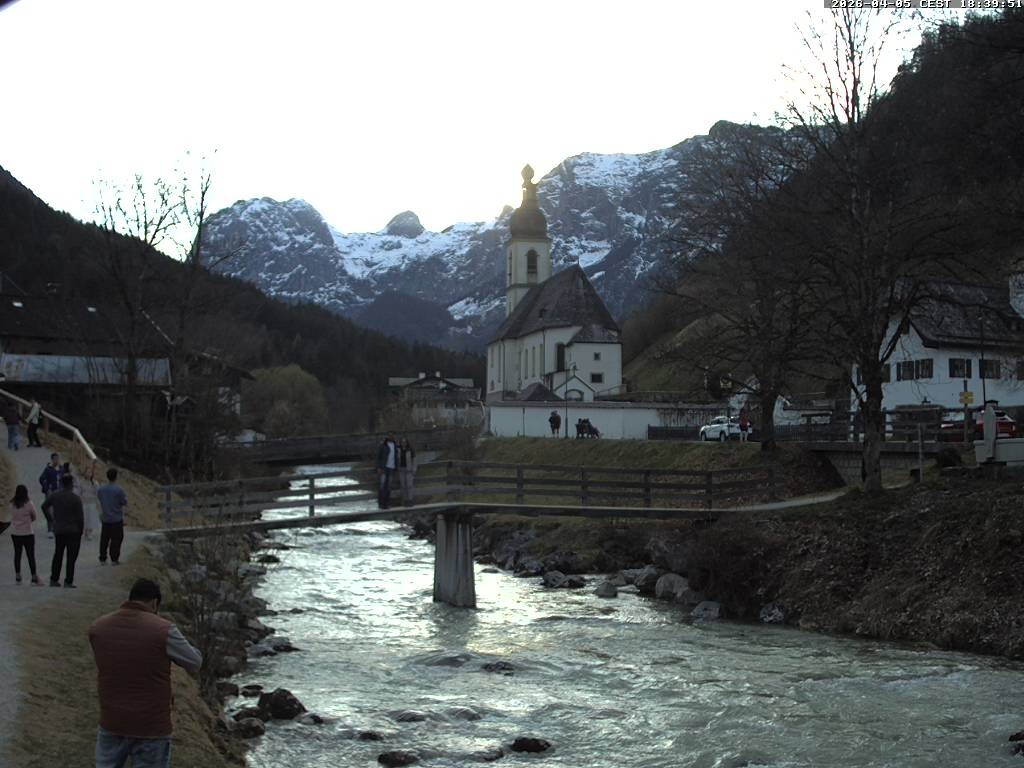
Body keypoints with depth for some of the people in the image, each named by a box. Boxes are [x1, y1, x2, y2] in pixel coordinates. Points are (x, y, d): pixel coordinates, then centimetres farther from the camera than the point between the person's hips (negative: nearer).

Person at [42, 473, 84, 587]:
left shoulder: (54, 496, 0)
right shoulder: (75, 499, -13)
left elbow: (44, 506, 10)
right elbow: (80, 517, -12)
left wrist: (51, 518, 17)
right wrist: (81, 530, 1)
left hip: (58, 530, 5)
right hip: (73, 531, -5)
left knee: (58, 555, 17)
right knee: (71, 557, 1)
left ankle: (54, 579, 19)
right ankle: (68, 582, -1)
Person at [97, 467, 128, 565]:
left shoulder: (100, 489, 1)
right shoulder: (119, 489, -14)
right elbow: (125, 504, -8)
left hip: (105, 519, 5)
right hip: (117, 519, -5)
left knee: (104, 540, 10)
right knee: (116, 539, 1)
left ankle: (102, 559, 13)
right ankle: (114, 559, 0)